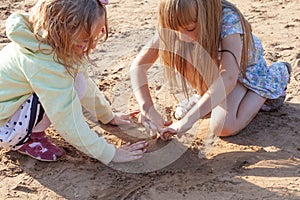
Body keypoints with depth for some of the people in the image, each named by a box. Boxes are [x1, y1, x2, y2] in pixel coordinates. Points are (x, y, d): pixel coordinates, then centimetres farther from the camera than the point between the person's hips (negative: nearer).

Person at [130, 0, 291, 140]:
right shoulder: (176, 25, -28)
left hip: (242, 67, -3)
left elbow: (228, 78, -51)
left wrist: (188, 119, -56)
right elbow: (138, 66, -28)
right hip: (212, 67, 3)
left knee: (223, 127, -22)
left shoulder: (228, 20, -40)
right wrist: (147, 109, -42)